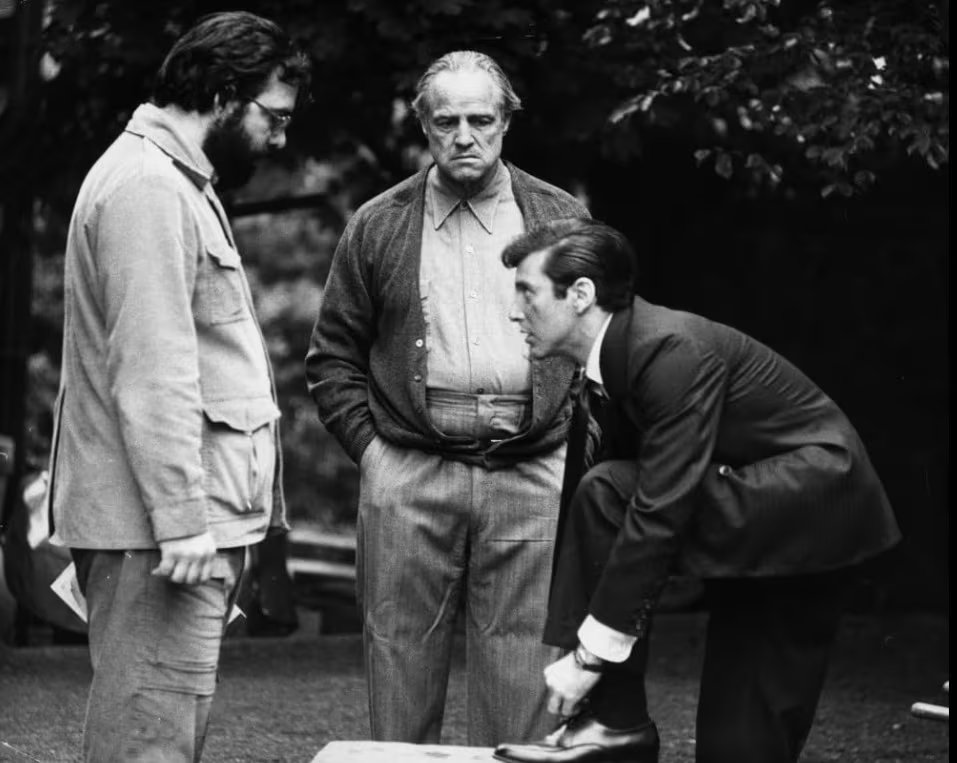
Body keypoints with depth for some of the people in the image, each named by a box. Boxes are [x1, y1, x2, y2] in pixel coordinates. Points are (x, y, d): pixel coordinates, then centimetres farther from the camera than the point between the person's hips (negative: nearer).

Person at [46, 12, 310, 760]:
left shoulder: (179, 183, 22)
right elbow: (150, 373, -20)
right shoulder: (147, 188, -13)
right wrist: (182, 520, -22)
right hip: (157, 525, -11)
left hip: (195, 515, 11)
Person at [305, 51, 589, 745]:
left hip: (531, 475, 0)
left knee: (522, 685, 1)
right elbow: (333, 356, 11)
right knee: (400, 663, 3)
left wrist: (574, 441, 1)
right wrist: (369, 447, 0)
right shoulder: (378, 227, 9)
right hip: (407, 479, 0)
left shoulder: (564, 220, 9)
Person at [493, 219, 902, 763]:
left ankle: (616, 719, -16)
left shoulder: (673, 350, -24)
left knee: (606, 494, -23)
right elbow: (645, 498, 9)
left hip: (814, 501, -9)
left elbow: (659, 511, -29)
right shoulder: (612, 362, 5)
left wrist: (592, 652, -27)